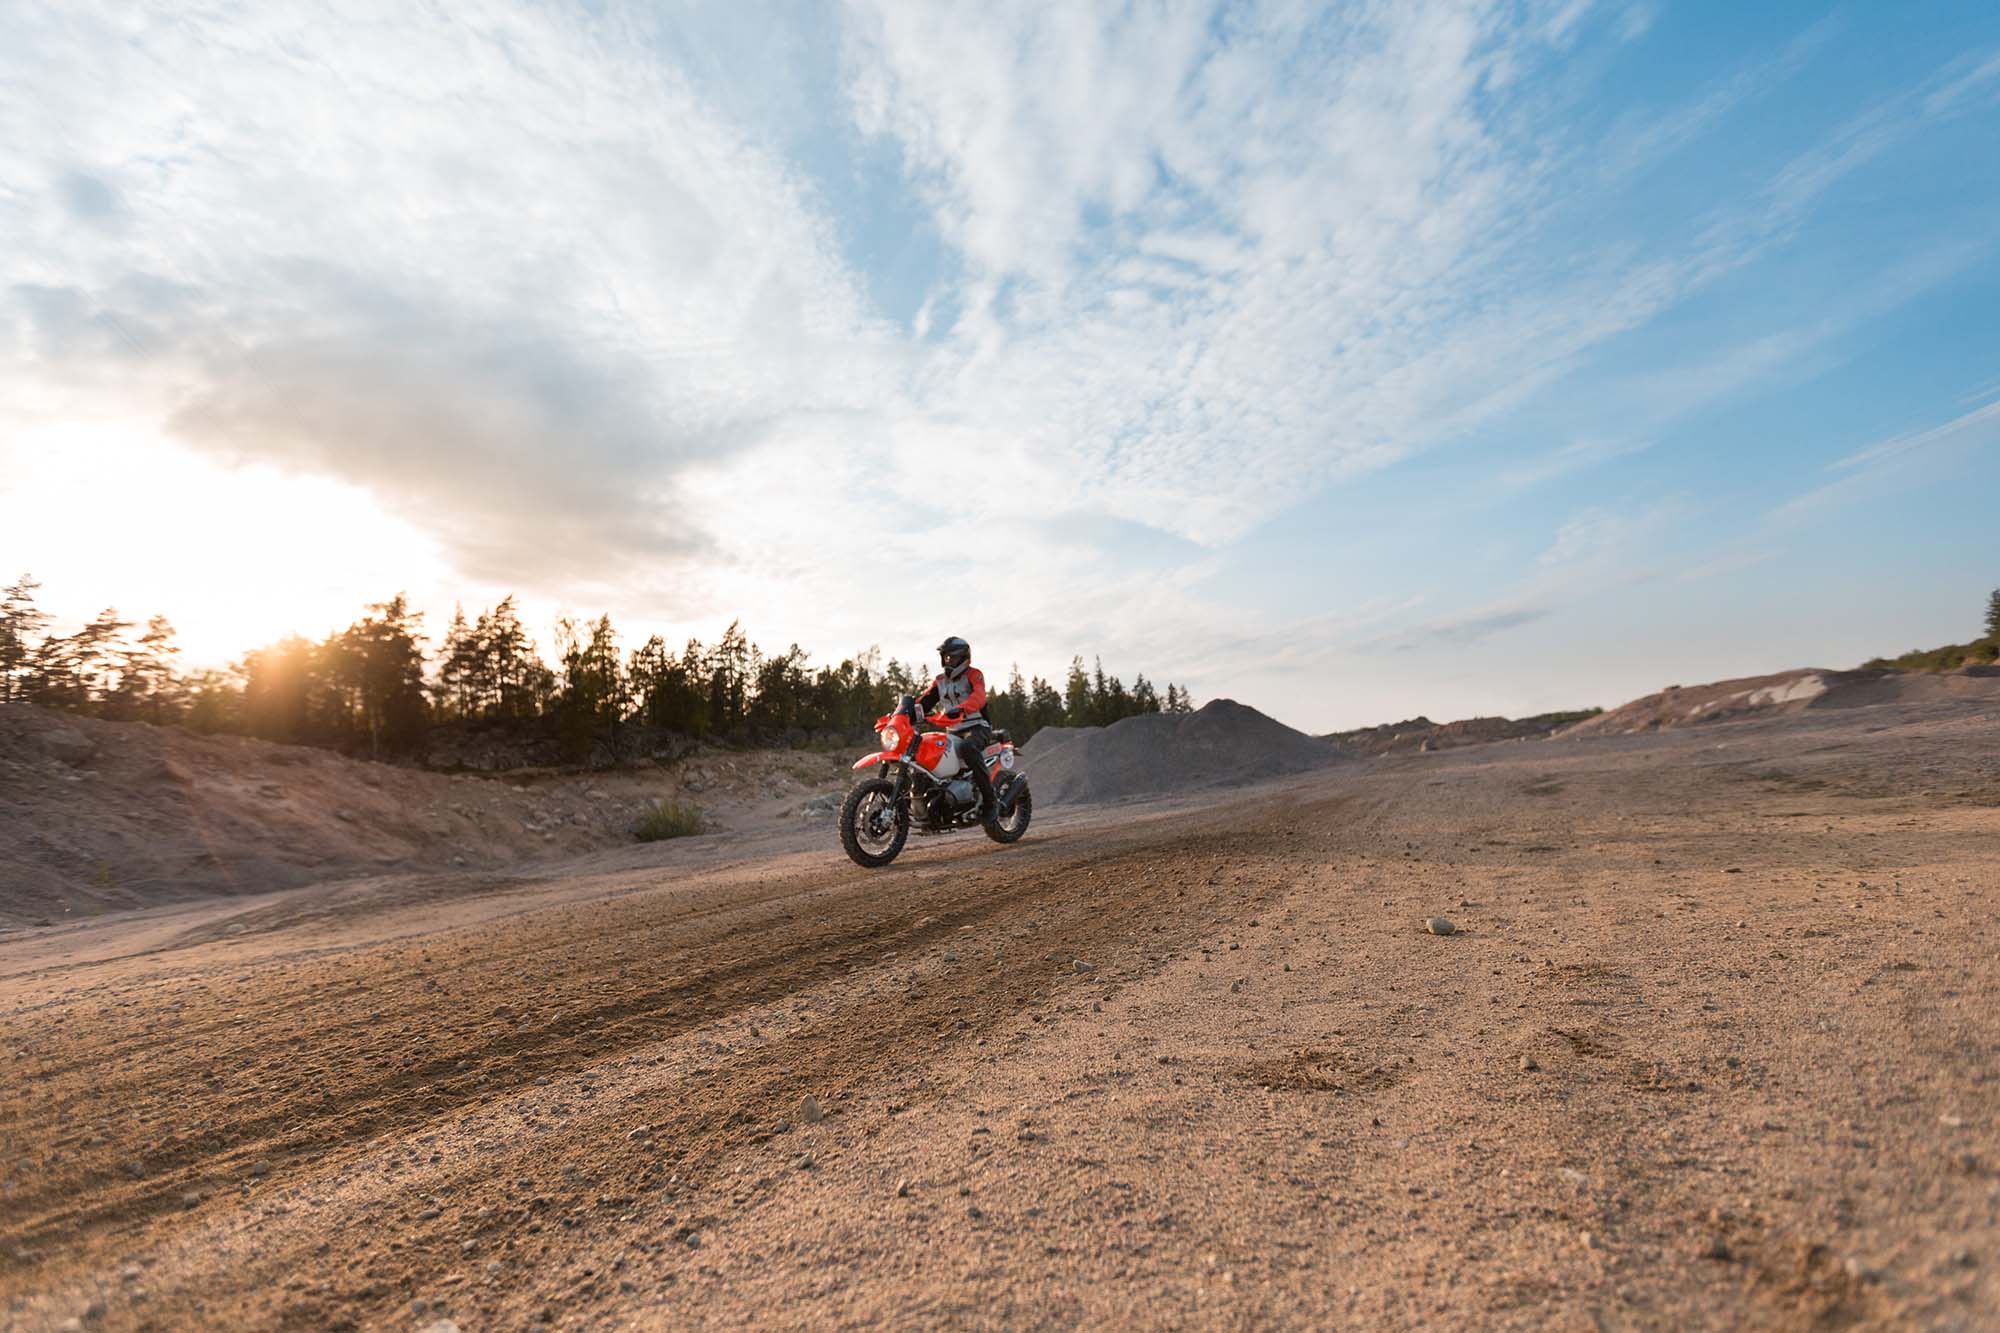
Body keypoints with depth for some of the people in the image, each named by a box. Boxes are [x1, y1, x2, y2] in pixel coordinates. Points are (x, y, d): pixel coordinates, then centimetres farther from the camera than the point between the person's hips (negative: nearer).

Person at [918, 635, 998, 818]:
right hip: (953, 732, 7)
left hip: (977, 728, -7)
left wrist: (961, 709, -44)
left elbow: (979, 697, -24)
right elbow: (924, 700, 7)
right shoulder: (940, 681, 17)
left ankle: (990, 799, -31)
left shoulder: (973, 675, -3)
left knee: (967, 748, -38)